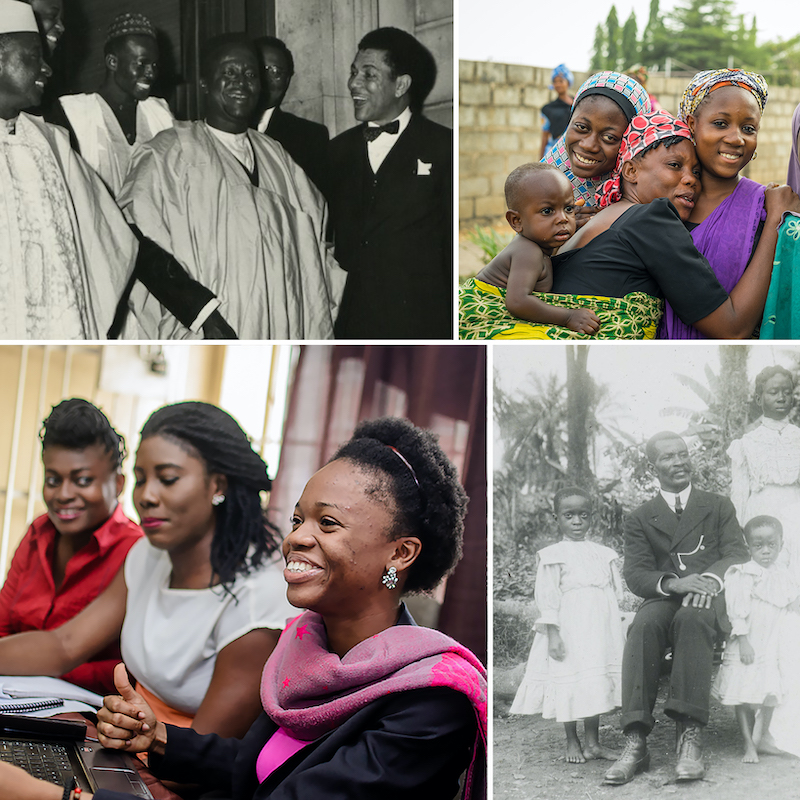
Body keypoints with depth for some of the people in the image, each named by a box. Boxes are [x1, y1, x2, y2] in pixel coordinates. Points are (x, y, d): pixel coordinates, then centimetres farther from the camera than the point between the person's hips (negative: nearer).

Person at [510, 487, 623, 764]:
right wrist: (553, 634, -14)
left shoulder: (604, 554, 12)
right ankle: (572, 743, 11)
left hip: (601, 630, 5)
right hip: (569, 629, -4)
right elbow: (547, 597, -7)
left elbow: (617, 594, 14)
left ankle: (592, 742, 16)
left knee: (597, 684, 6)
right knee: (570, 681, -3)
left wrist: (615, 633, 10)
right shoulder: (553, 556, -3)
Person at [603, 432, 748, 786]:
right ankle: (635, 743, -43)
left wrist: (712, 578, -18)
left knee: (692, 618, -38)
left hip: (709, 600, -1)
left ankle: (690, 736, -46)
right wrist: (673, 583, -17)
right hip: (663, 600, 1)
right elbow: (634, 574, 5)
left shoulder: (719, 507, 21)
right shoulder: (639, 519, 19)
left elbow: (737, 554, 6)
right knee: (642, 627, -35)